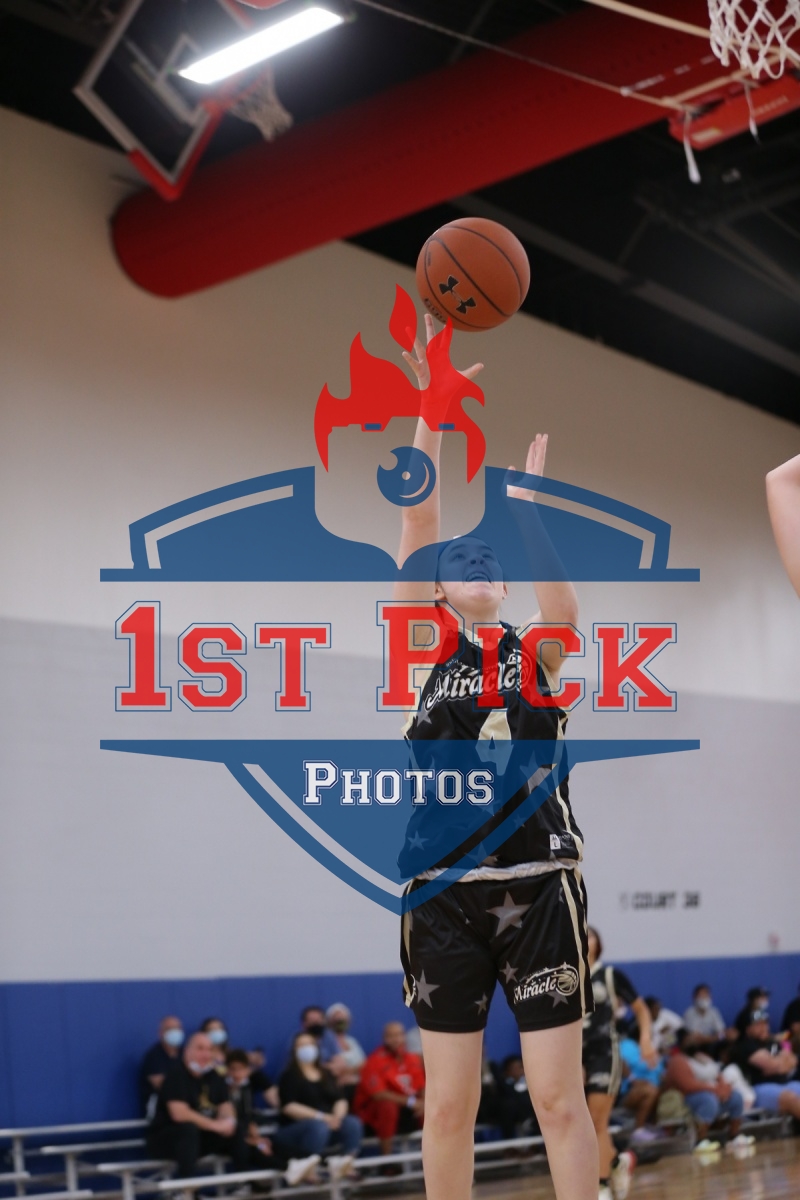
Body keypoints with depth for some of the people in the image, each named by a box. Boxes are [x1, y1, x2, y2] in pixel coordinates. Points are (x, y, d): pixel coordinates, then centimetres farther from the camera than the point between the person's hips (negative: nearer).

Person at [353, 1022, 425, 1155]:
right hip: (373, 1111, -6)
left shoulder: (412, 1060, 2)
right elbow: (378, 1094, -24)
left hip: (407, 1109, 6)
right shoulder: (376, 1061, -17)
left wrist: (423, 1103, -18)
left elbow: (422, 1088, 6)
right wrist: (410, 1101, -25)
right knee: (388, 1105, -36)